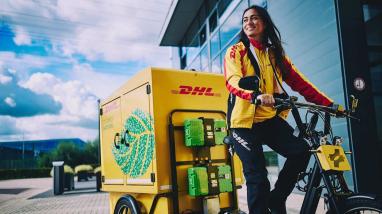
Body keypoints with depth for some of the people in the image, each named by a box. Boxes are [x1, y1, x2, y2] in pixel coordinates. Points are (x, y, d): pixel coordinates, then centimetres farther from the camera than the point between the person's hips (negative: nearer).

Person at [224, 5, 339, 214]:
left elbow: (299, 82, 9)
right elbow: (233, 82, -16)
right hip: (244, 121, -3)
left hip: (270, 119, 4)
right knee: (257, 178, -9)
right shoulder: (236, 51, 3)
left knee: (301, 150, -19)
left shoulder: (275, 53, 16)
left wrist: (328, 104, -1)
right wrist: (256, 95, -37)